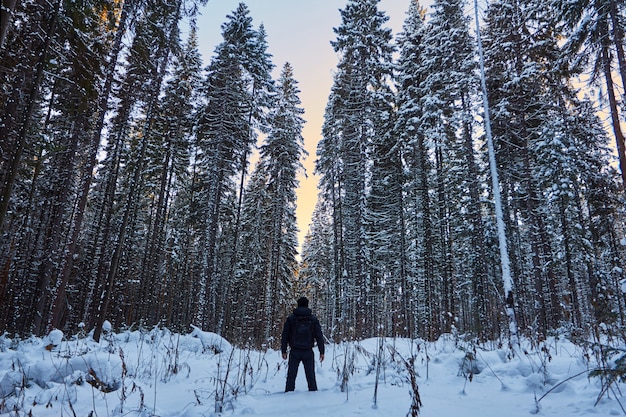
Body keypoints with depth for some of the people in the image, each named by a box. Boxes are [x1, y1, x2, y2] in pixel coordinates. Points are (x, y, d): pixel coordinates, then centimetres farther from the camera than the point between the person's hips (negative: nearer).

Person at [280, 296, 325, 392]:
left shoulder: (291, 318, -1)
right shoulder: (313, 319, 0)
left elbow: (284, 336, 0)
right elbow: (319, 337, 0)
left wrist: (283, 351, 5)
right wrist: (321, 352, 4)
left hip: (294, 352, 0)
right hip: (308, 352, 0)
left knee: (291, 375, 9)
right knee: (310, 376, 11)